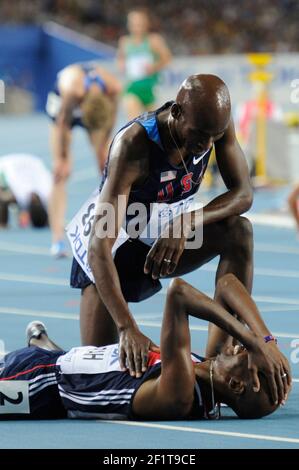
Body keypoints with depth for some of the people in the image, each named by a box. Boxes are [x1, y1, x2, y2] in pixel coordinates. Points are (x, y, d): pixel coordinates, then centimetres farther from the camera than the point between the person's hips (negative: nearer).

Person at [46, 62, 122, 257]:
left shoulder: (114, 87, -35)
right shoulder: (71, 88, -43)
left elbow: (112, 116, -13)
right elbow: (64, 123, -26)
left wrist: (104, 148, -1)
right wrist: (63, 158, -15)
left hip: (98, 102, 3)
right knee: (61, 172, -11)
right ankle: (58, 239, -16)